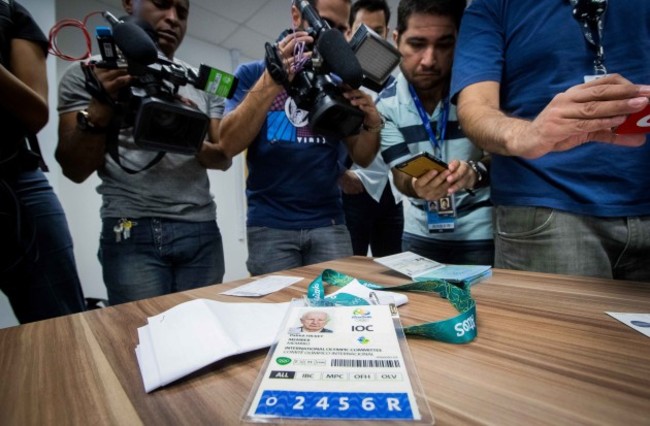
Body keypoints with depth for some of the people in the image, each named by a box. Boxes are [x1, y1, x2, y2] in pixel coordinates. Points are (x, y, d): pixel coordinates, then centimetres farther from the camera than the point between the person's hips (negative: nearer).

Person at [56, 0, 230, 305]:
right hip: (132, 233, -2)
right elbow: (75, 170, 0)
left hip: (202, 233, 3)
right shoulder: (88, 74, 6)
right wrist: (100, 105, -15)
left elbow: (224, 158, 7)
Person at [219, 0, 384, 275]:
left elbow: (361, 157, 9)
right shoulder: (253, 73, 5)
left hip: (329, 223, 3)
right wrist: (272, 80, -18)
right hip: (270, 224, -2)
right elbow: (228, 145, -10)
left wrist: (372, 125, -11)